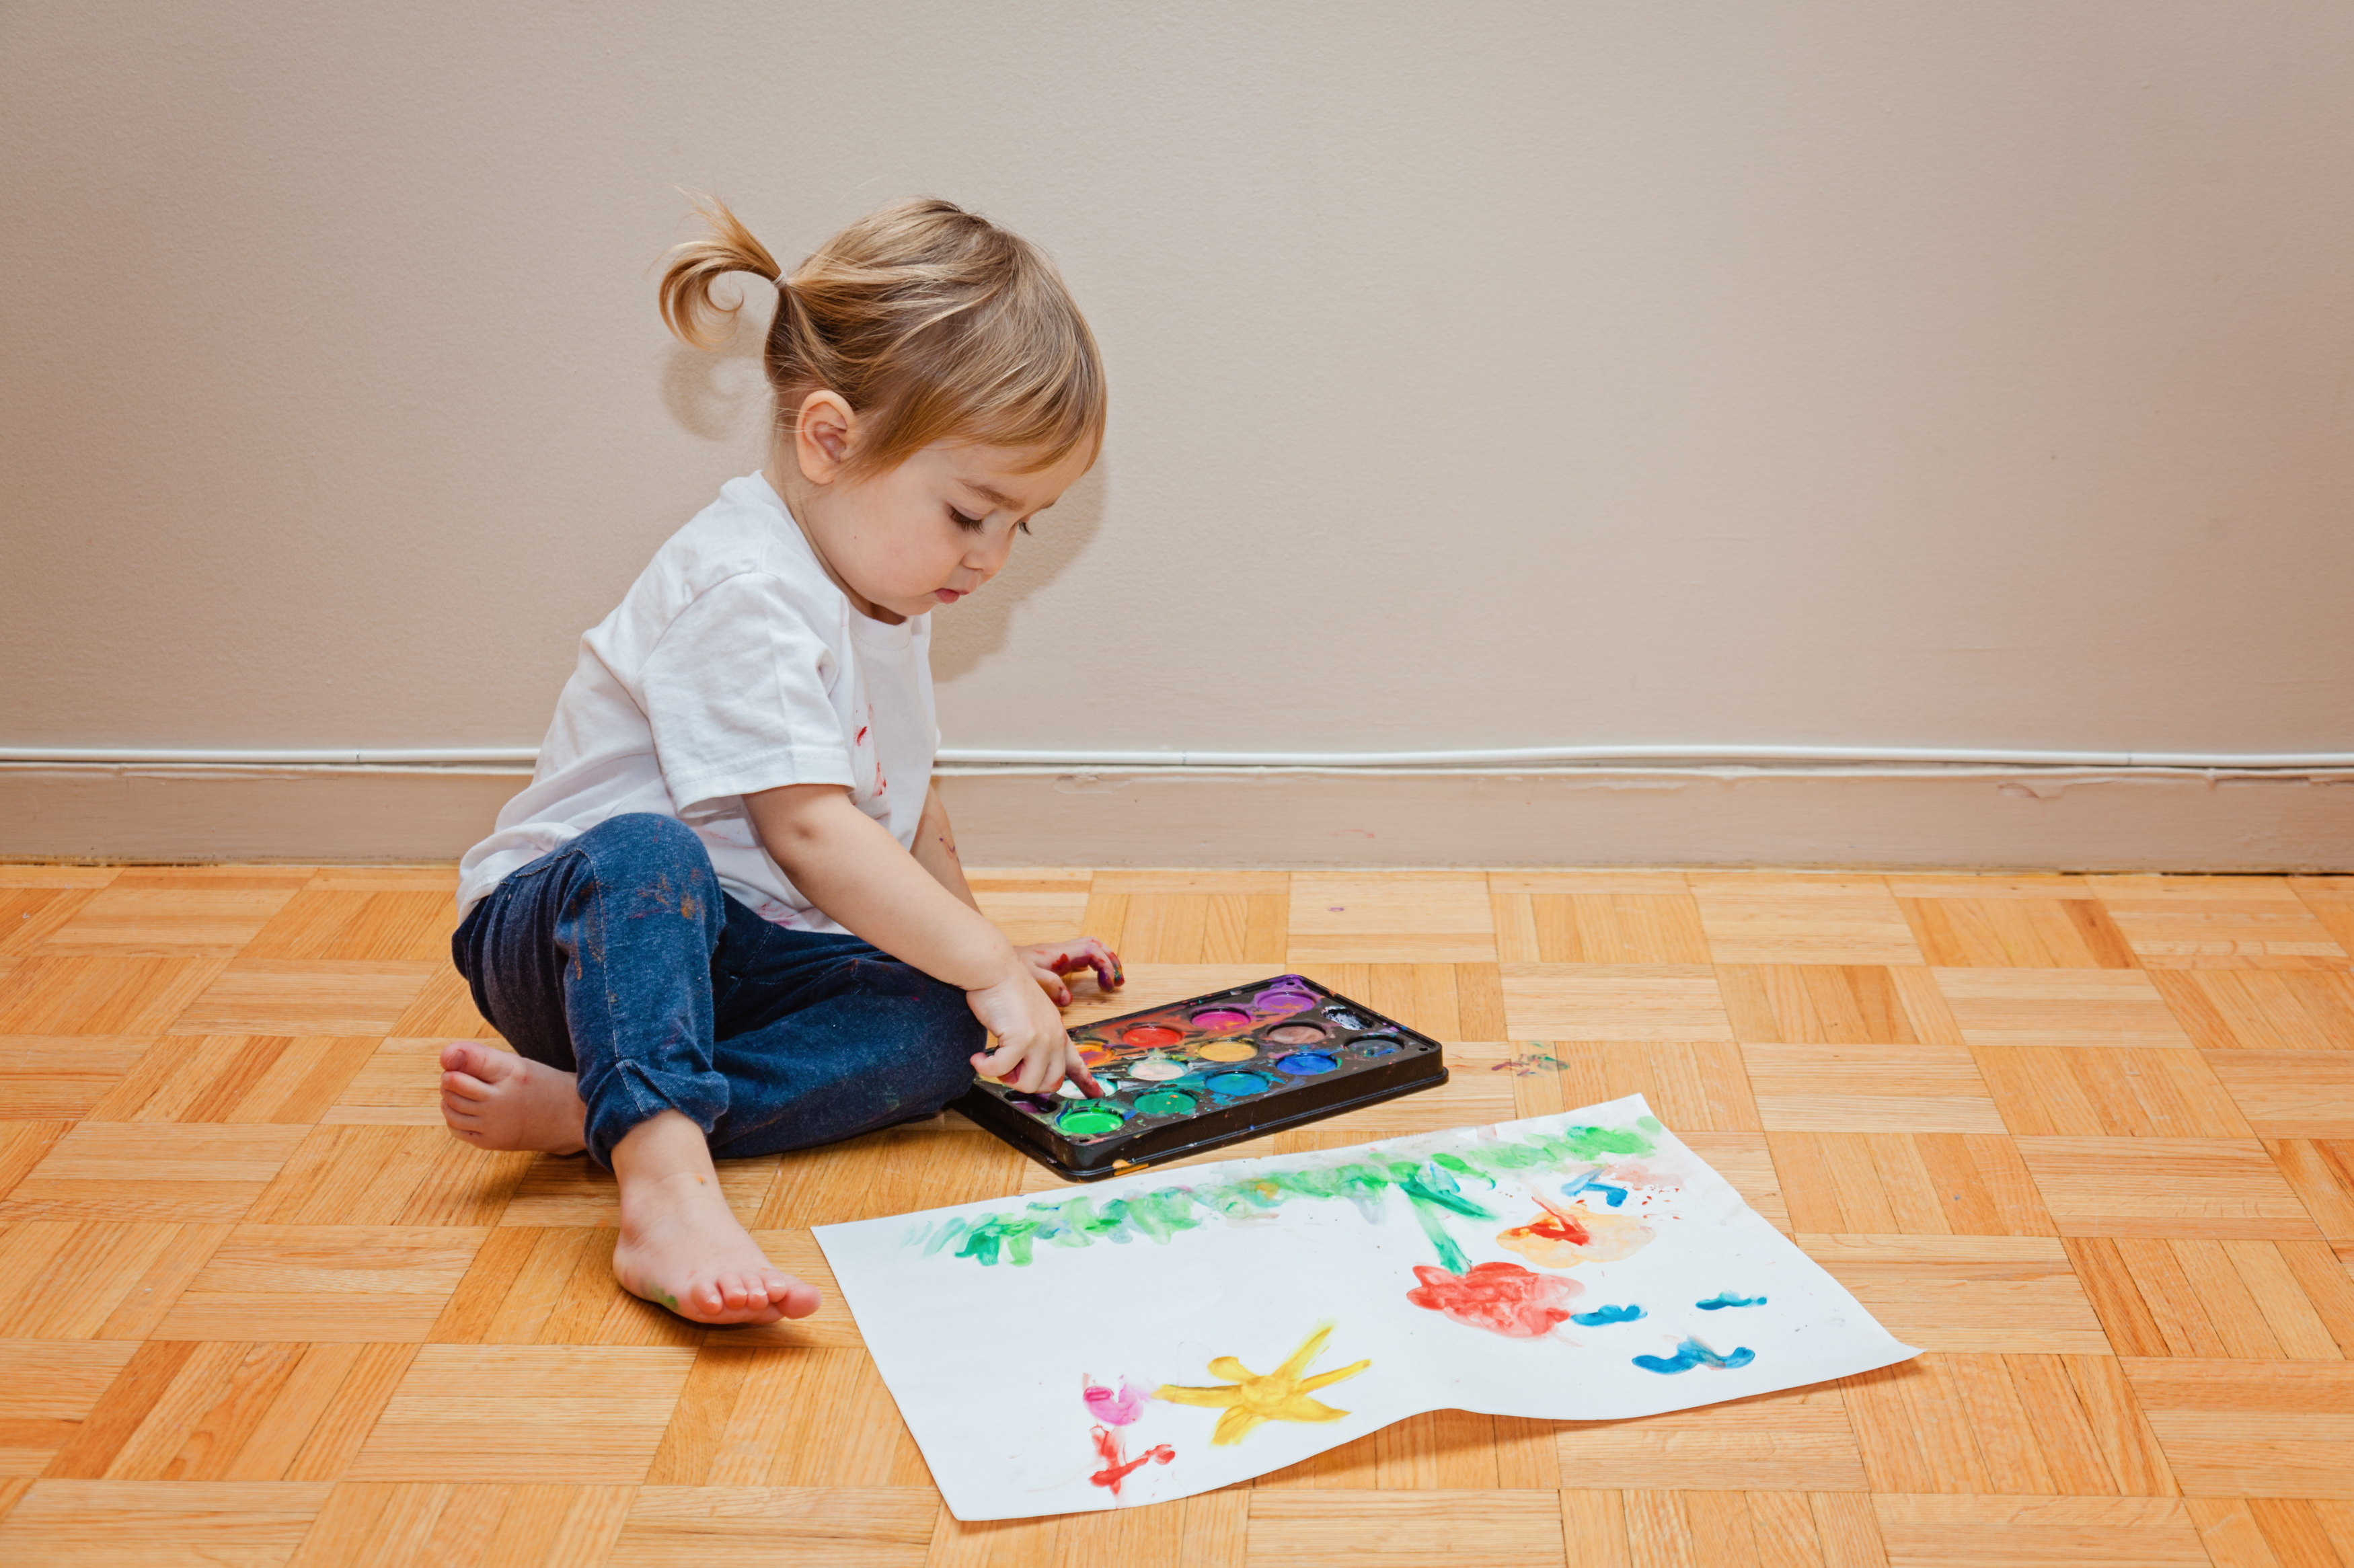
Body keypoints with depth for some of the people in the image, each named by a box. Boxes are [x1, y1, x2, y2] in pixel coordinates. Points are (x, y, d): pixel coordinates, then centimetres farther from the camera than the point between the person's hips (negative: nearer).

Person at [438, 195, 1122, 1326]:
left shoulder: (885, 595, 10)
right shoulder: (739, 589, -22)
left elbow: (905, 807, 22)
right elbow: (807, 826, -28)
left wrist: (982, 953, 22)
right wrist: (985, 966, -27)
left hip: (734, 953, 8)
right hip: (564, 924, -8)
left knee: (943, 1029, -19)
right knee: (646, 852, -41)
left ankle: (580, 1107, -29)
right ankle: (665, 1188, -54)